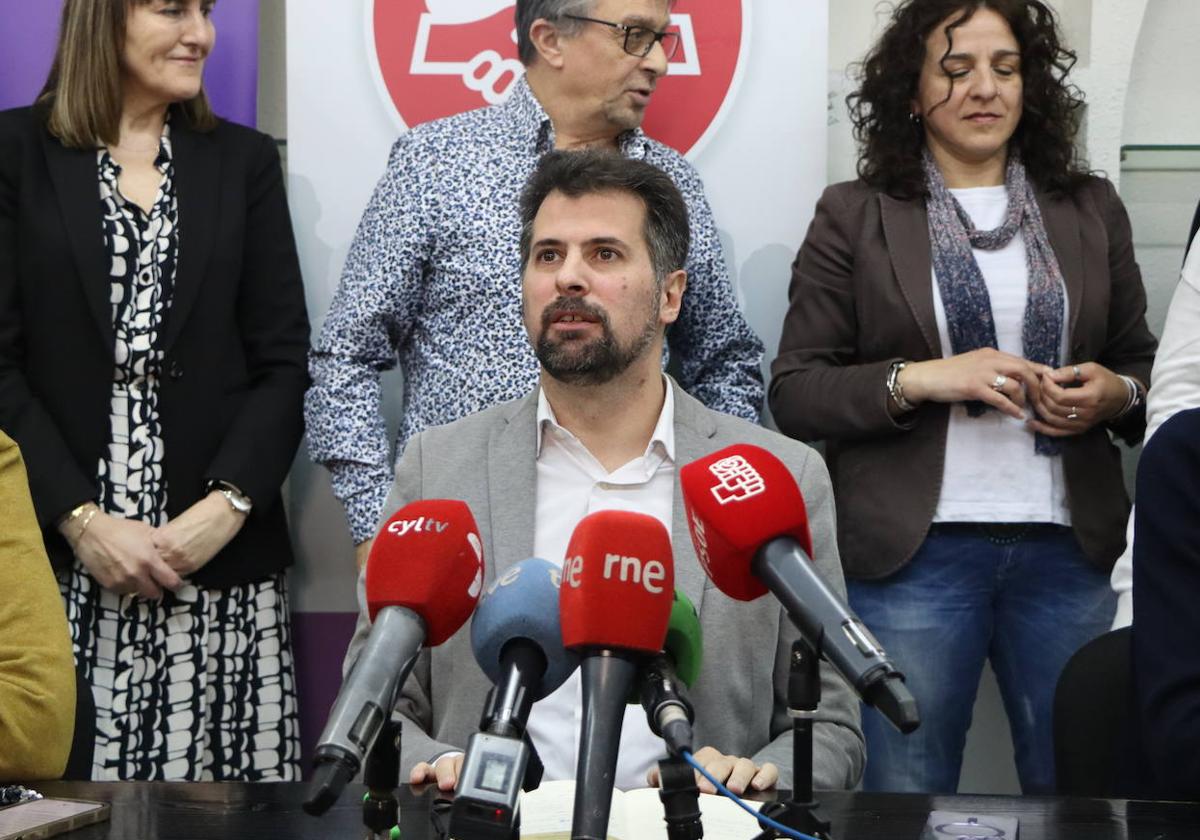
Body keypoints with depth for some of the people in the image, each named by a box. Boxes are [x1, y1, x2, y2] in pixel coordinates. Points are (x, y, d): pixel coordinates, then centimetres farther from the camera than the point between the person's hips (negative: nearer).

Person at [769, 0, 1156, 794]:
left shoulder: (1090, 209, 11)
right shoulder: (855, 216, 3)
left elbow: (1144, 368, 18)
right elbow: (795, 391, 0)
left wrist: (1115, 394, -5)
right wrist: (917, 380, -16)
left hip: (1068, 547, 3)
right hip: (914, 552, -2)